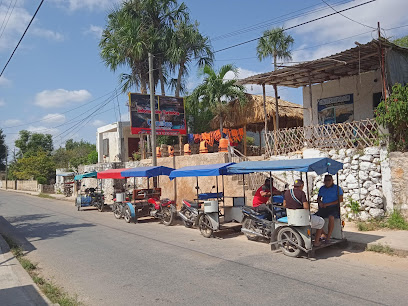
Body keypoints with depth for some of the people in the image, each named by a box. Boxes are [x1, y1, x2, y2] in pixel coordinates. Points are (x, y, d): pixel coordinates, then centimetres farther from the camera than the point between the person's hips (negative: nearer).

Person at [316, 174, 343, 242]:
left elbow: (340, 199, -8)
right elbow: (318, 198, 23)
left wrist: (328, 204, -15)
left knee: (331, 217, -36)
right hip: (323, 208, 5)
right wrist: (320, 202, -3)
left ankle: (328, 237, -27)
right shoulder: (322, 188, 15)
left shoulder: (337, 188, 0)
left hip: (334, 207, -4)